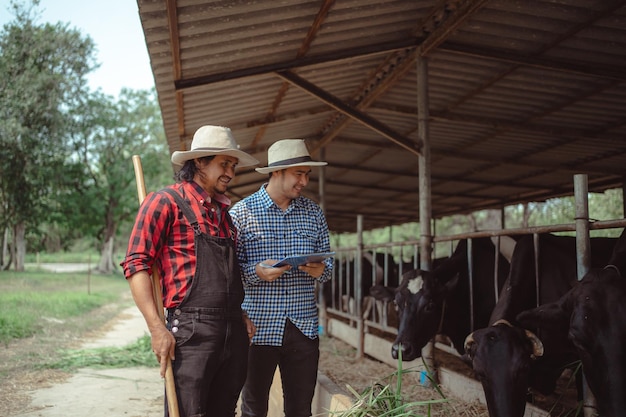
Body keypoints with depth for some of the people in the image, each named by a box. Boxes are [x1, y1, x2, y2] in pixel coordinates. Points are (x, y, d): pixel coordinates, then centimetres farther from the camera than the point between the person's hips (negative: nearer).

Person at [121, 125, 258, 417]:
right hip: (191, 331, -7)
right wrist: (157, 328, -16)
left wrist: (242, 316, 15)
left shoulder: (224, 211, 18)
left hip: (234, 332, 7)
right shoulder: (166, 201, -4)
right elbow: (137, 264, -10)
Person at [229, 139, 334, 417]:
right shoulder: (241, 212, -2)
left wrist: (320, 270, -9)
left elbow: (328, 264, 13)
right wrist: (257, 272, -22)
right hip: (259, 328, -3)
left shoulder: (314, 213, 9)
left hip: (304, 328, 3)